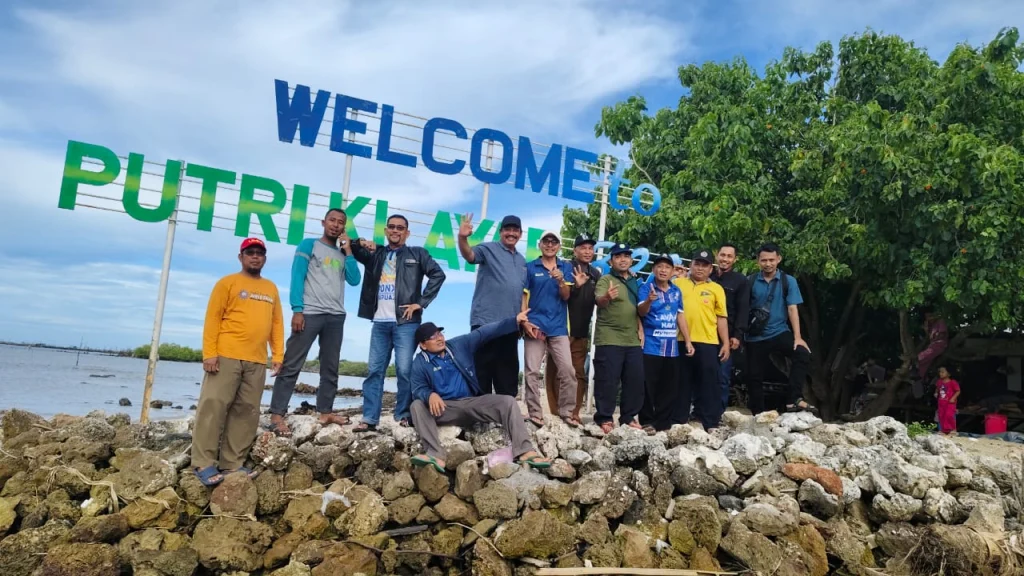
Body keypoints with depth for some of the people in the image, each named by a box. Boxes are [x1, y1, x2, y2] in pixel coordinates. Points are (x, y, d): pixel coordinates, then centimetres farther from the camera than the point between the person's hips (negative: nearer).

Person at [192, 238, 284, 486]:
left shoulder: (271, 288, 18)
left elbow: (277, 323, 16)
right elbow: (212, 318, -2)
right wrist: (209, 353, -11)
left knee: (246, 412, 4)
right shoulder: (227, 283, 5)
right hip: (226, 356, -4)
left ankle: (232, 463, 9)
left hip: (257, 362, 5)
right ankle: (204, 463, -2)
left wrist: (277, 356, 8)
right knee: (214, 405, -7)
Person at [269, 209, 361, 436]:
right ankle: (277, 415, -6)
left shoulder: (342, 253, 18)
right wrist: (297, 310, -14)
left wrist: (348, 250, 3)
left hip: (336, 316, 6)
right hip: (309, 313, -5)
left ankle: (325, 411, 15)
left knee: (331, 367, 8)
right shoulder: (309, 245, 5)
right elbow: (297, 277, -4)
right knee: (292, 364, -6)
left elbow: (354, 280, 5)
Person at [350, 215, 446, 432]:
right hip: (380, 322, 4)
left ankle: (404, 415, 4)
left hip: (405, 322, -4)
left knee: (404, 370, -6)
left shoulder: (417, 254, 7)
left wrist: (420, 303, -8)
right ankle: (369, 418, 4)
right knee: (374, 370, 2)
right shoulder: (376, 254, 17)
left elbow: (438, 274, -2)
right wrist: (360, 243, -6)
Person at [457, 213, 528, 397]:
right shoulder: (489, 249, -1)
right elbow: (469, 255, -22)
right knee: (482, 373, -3)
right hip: (486, 322, -6)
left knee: (508, 375, 12)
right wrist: (462, 238, -42)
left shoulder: (522, 260, 18)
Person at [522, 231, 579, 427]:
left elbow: (566, 296, 1)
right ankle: (535, 414, 6)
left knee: (568, 371, -3)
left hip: (558, 327, 1)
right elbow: (523, 296, 4)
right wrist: (525, 321, -6)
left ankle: (567, 412, 8)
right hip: (535, 326, -1)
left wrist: (560, 281, -19)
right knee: (532, 372, -1)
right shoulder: (530, 267, 5)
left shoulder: (566, 267, 9)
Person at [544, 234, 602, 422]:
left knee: (579, 373, 6)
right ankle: (556, 413, 4)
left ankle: (574, 413, 12)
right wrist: (576, 286, -30)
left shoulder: (596, 274, 14)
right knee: (556, 372, -2)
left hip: (581, 332, 6)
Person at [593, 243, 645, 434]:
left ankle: (628, 417, 19)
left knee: (636, 380, 7)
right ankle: (604, 418, 4)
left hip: (633, 340, 6)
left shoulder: (634, 282, 16)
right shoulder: (605, 279, -4)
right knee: (608, 381, -6)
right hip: (609, 340, -6)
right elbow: (599, 302, -21)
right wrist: (607, 297, -44)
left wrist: (640, 328, 9)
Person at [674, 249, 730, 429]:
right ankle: (678, 421, 17)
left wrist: (726, 343, 2)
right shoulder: (677, 283, 10)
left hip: (708, 343, 0)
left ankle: (709, 424, 9)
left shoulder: (716, 289, 9)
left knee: (708, 384, 2)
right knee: (682, 384, 9)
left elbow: (721, 318, 7)